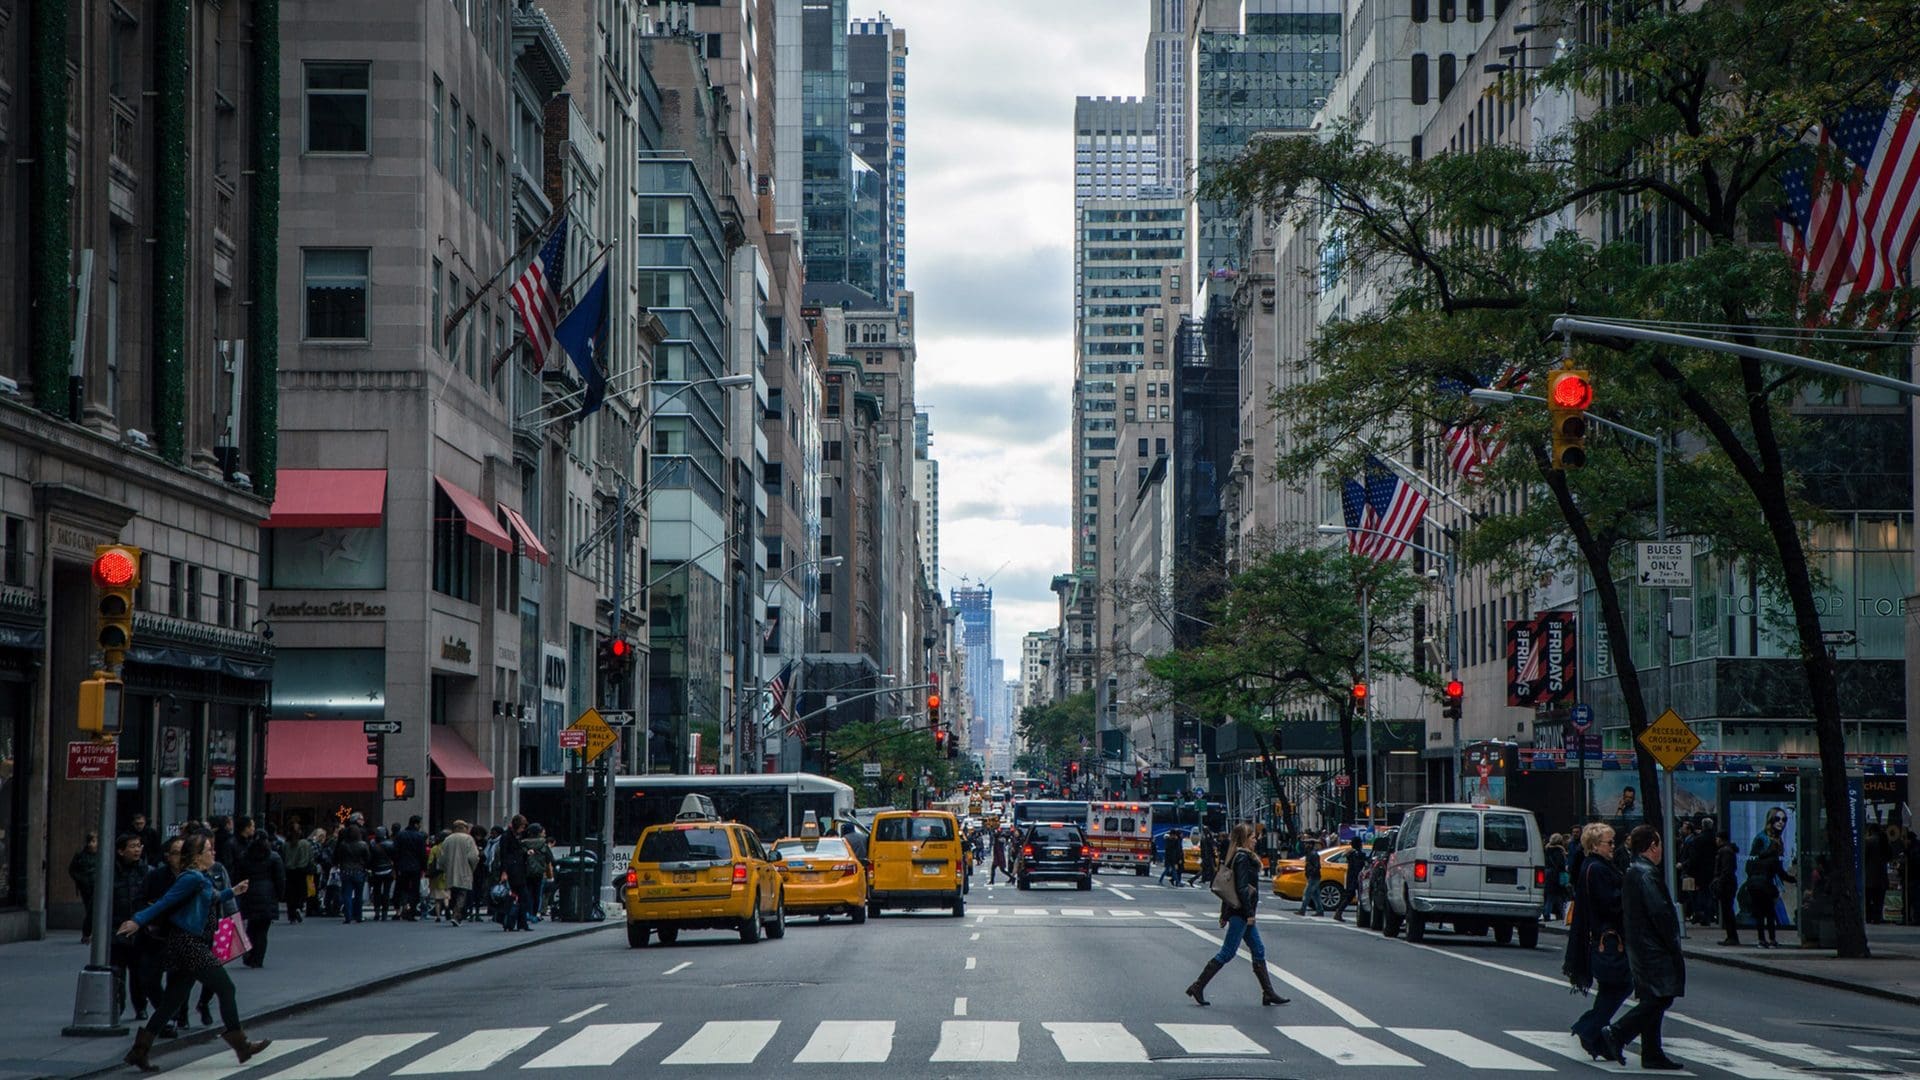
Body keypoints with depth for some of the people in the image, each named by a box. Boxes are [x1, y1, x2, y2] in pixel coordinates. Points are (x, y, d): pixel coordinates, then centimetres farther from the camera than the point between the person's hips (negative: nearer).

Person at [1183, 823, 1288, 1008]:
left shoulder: (1238, 857, 14)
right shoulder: (1243, 858, -16)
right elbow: (1242, 888, -21)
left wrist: (1224, 914, 19)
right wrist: (1249, 913, -20)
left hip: (1235, 910, 10)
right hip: (1240, 912, -10)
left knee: (1258, 951, 11)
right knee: (1227, 953, -6)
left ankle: (1268, 993, 13)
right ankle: (1198, 987, -3)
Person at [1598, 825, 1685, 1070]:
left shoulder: (1632, 873, 15)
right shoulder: (1647, 873, -16)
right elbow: (1659, 912, -20)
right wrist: (1674, 946, -13)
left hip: (1639, 947, 10)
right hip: (1653, 948, -10)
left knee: (1653, 1000, 11)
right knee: (1659, 998, -9)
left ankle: (1652, 1054, 11)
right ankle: (1616, 1034, -13)